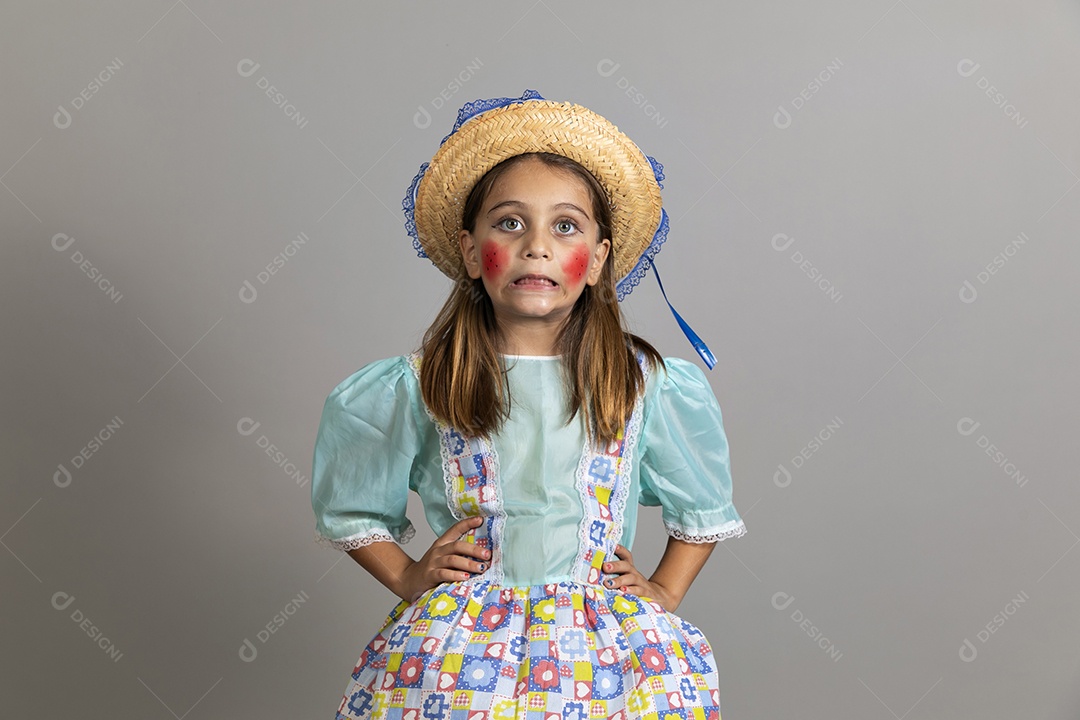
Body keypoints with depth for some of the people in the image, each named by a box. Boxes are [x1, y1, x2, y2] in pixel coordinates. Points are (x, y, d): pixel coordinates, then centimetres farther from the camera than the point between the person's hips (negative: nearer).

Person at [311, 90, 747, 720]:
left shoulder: (650, 383, -2)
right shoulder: (419, 385, -3)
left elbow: (704, 507, 15)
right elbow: (351, 507, 13)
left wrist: (664, 592, 8)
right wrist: (407, 578, 4)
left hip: (603, 632, 1)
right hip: (460, 637, -1)